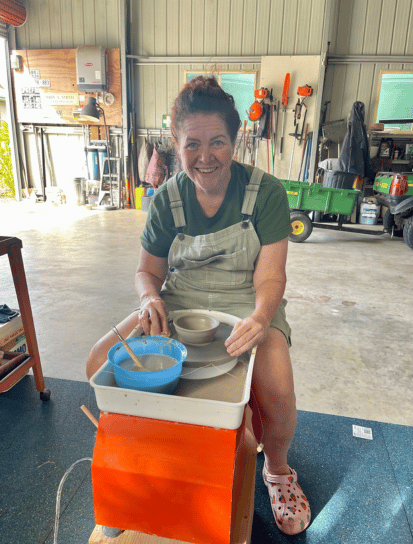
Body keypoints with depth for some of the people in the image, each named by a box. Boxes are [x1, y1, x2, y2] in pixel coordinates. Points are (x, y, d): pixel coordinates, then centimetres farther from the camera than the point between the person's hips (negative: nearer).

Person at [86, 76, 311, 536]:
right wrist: (150, 297, -19)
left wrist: (260, 317, -35)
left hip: (245, 305, -2)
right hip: (177, 303, 3)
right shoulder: (167, 199, 0)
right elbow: (148, 271, 5)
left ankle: (277, 470, 10)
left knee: (277, 392, -30)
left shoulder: (265, 191, -8)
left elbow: (270, 276, -13)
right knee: (100, 365, -17)